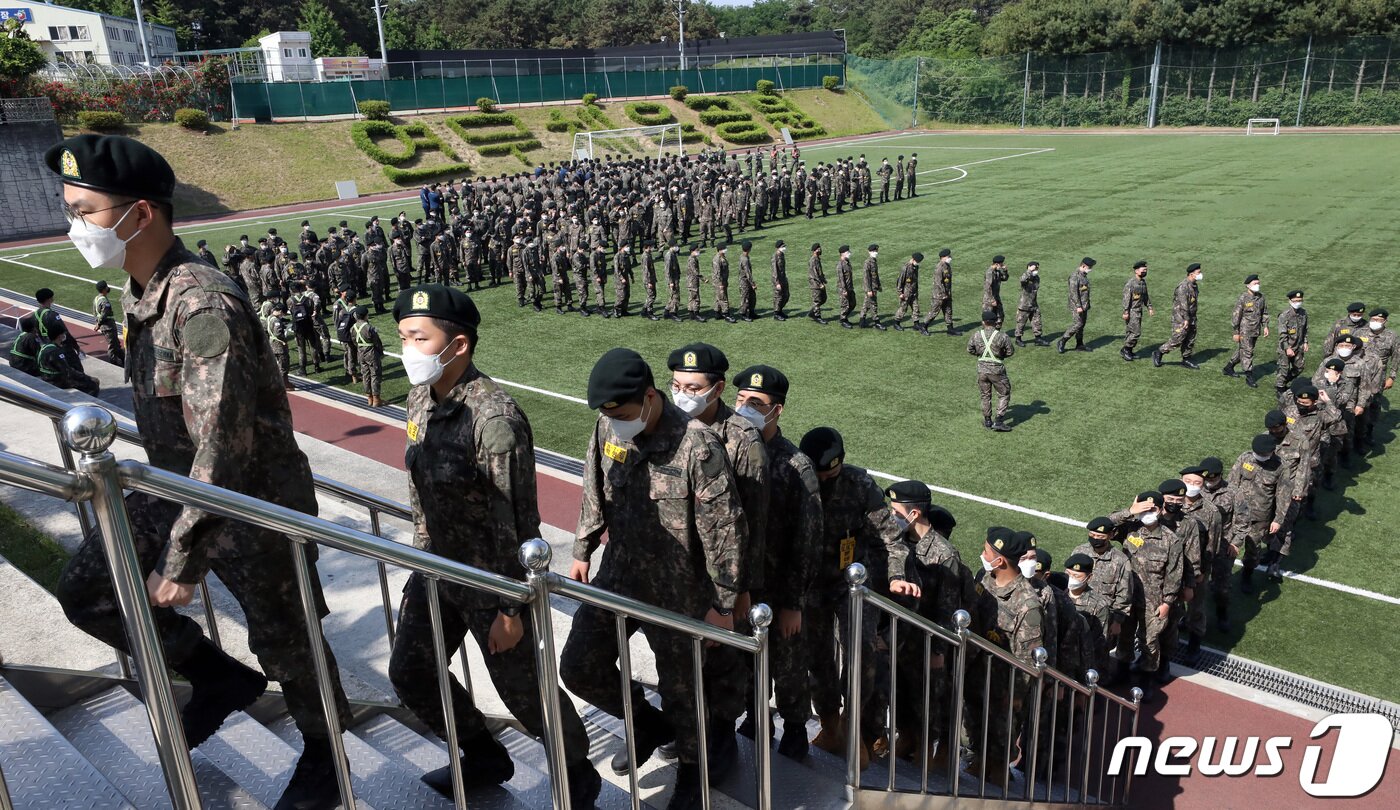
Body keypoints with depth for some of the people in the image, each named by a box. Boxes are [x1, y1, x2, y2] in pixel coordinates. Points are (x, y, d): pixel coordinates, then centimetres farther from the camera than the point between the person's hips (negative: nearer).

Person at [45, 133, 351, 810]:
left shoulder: (204, 304, -28)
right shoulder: (139, 295, 3)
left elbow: (222, 445, -30)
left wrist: (181, 559, -25)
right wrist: (164, 505, 24)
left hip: (253, 502, -9)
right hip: (174, 487, 9)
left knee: (283, 643, 8)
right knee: (85, 588, 12)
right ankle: (219, 676, 28)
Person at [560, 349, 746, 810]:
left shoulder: (697, 446, -26)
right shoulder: (607, 427, -8)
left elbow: (724, 529, -19)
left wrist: (723, 603, -14)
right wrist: (583, 552, 14)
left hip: (675, 591, -5)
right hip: (616, 576, 6)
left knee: (679, 687, 12)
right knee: (579, 669, 12)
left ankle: (691, 769, 42)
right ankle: (649, 725, 39)